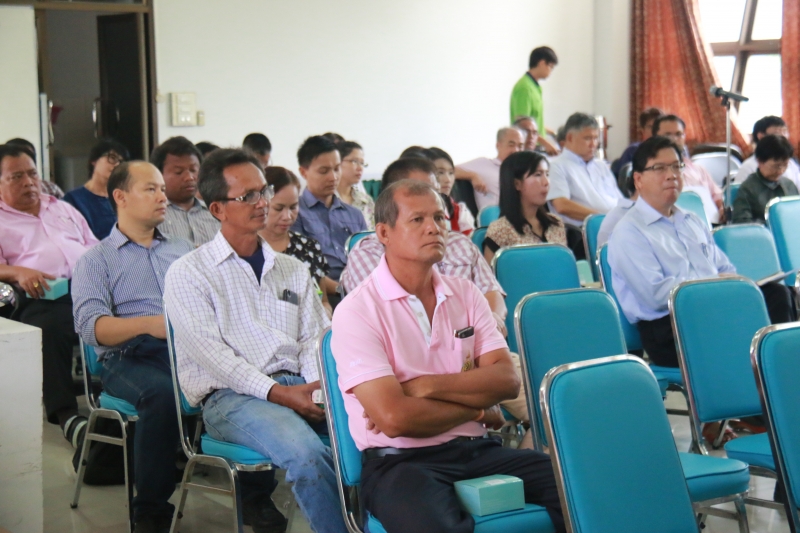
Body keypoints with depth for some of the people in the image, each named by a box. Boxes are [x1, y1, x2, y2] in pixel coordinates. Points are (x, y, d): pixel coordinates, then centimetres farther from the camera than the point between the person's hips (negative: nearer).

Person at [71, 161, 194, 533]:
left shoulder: (183, 251, 30)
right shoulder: (96, 260, 14)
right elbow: (90, 325, -3)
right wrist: (149, 324, -19)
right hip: (131, 359, -3)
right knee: (162, 393, -38)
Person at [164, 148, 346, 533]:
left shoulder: (293, 270, 22)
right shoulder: (188, 273, 6)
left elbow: (314, 339, 13)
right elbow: (209, 351, -6)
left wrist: (319, 387, -9)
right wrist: (276, 392, -16)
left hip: (298, 386, 5)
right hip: (231, 397, -4)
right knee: (307, 454, -35)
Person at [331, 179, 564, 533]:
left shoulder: (465, 294, 12)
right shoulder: (357, 311, -6)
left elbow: (507, 380, 1)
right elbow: (395, 418, -15)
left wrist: (428, 386, -11)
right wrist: (476, 408, -2)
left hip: (476, 450, 5)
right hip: (400, 462, -5)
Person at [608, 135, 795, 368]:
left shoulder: (693, 222, 24)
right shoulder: (628, 232, -2)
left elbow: (725, 269, 27)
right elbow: (656, 294, -13)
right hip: (667, 330, -7)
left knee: (776, 292, -21)